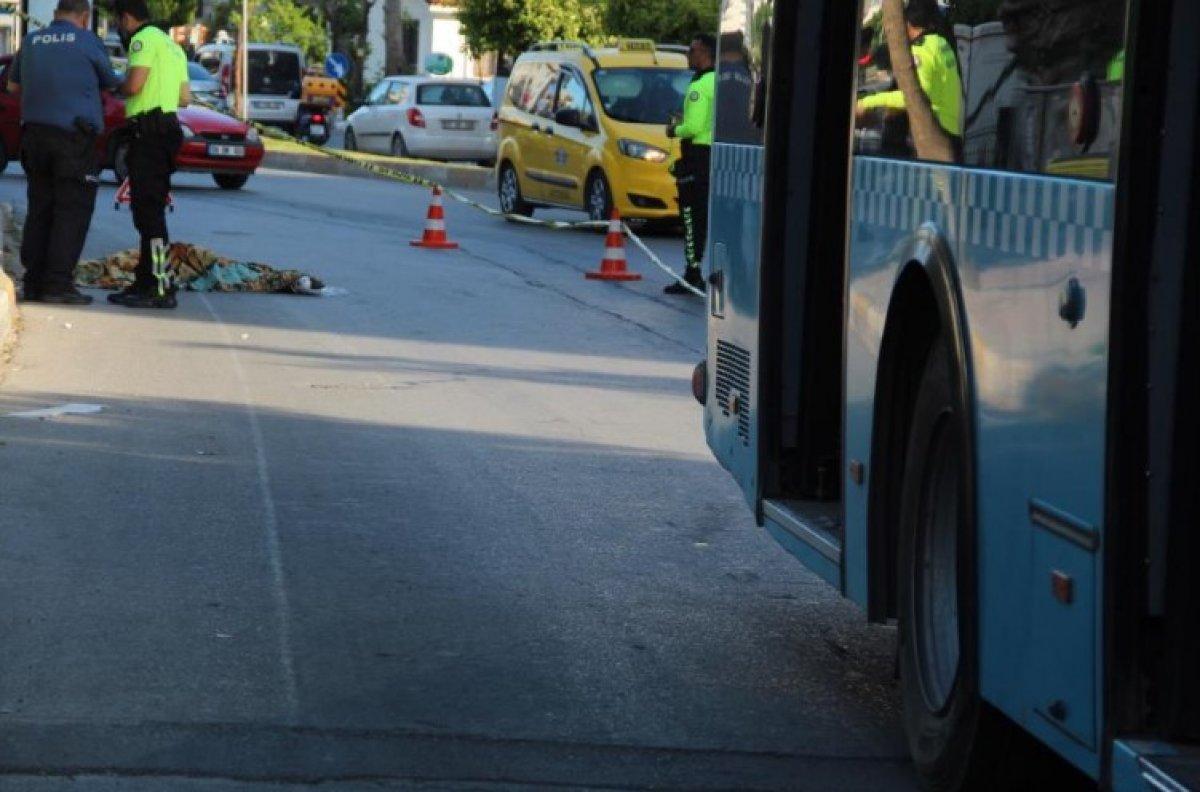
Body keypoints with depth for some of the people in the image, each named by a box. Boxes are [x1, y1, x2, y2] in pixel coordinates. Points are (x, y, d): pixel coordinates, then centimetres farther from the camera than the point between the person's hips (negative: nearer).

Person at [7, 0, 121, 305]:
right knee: (72, 211, -3)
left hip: (34, 134, 5)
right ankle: (58, 283, -9)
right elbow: (110, 83, 10)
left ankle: (33, 282, 9)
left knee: (39, 210, 11)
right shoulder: (86, 40, -4)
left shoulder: (31, 41, 10)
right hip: (74, 134, -5)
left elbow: (13, 85, 22)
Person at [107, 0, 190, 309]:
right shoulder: (172, 46, 23)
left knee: (148, 211, -12)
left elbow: (134, 84, -20)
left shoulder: (144, 39, -8)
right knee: (149, 211, 14)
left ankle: (160, 288, -15)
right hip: (167, 128, 10)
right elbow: (185, 97, 21)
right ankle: (146, 281, 18)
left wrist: (116, 86, 0)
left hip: (148, 130, -10)